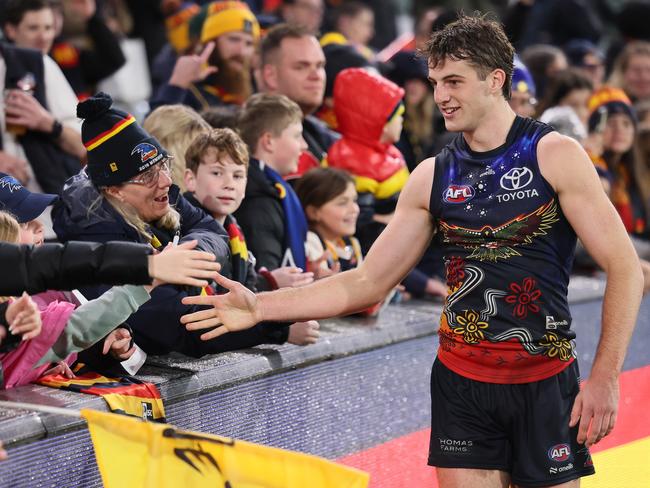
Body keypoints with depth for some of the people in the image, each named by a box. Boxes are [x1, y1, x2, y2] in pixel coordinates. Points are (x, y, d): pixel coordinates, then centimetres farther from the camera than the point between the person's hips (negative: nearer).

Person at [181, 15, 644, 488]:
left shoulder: (553, 155, -6)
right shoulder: (432, 177, 6)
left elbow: (626, 270, -8)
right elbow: (369, 281, 7)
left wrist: (605, 378, -16)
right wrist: (260, 307, -3)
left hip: (544, 381, -3)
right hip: (460, 380, 3)